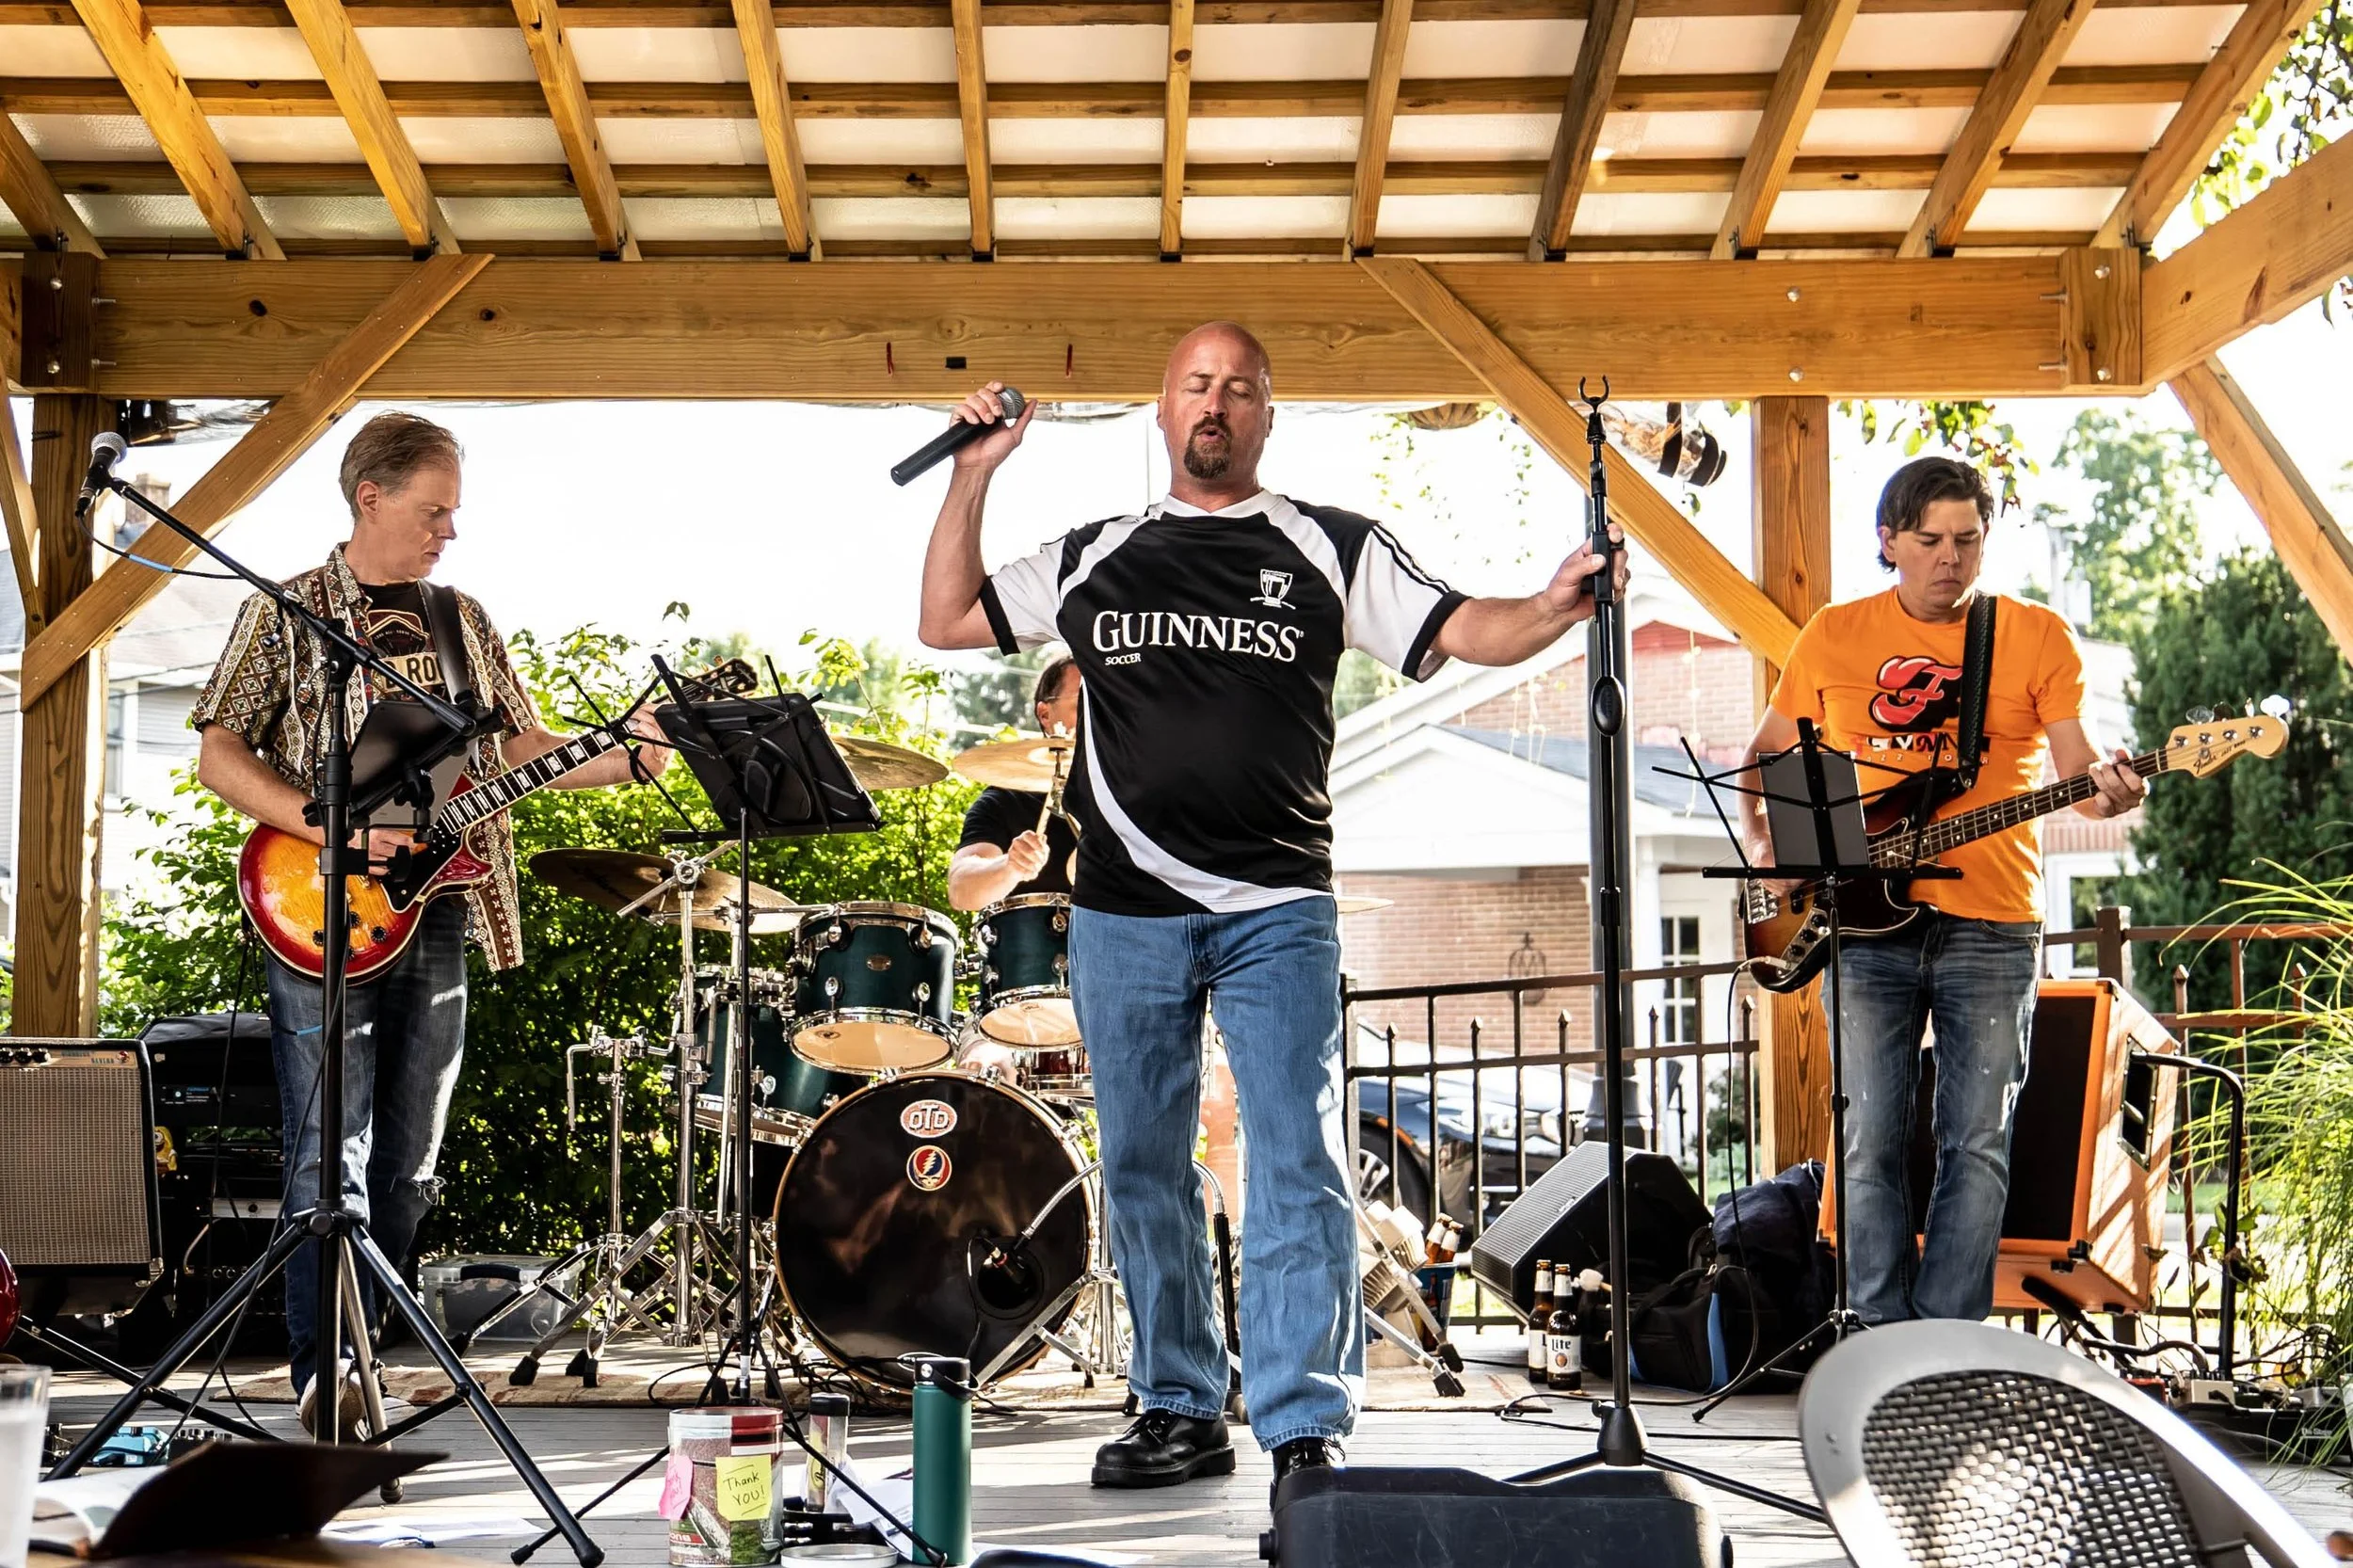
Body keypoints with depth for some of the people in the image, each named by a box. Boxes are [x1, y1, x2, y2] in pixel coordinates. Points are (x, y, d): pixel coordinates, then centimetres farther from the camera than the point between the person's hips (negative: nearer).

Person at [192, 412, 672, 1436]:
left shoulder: (462, 621, 15)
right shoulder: (287, 614, -1)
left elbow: (521, 748, 15)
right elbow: (219, 756, -5)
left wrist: (624, 757, -3)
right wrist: (336, 829, -18)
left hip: (437, 917, 5)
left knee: (408, 1163, 9)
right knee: (331, 1159, -7)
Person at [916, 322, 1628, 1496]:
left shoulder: (1330, 550, 8)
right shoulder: (1093, 558, 14)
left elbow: (1469, 631, 0)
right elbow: (947, 621, 17)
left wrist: (1556, 605, -20)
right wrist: (973, 475, 10)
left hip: (1277, 911, -3)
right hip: (1124, 915, 3)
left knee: (1298, 1168, -9)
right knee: (1141, 1168, 9)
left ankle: (1306, 1432, -5)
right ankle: (1179, 1411, 22)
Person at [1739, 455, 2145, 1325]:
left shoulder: (2037, 636, 4)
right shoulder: (1833, 637, 8)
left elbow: (2073, 757, -1)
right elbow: (1764, 753, 18)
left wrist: (2104, 787, -24)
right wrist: (1760, 839, 2)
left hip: (1991, 927, -1)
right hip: (1866, 921, 1)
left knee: (1979, 1142, -1)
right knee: (1873, 1141, 1)